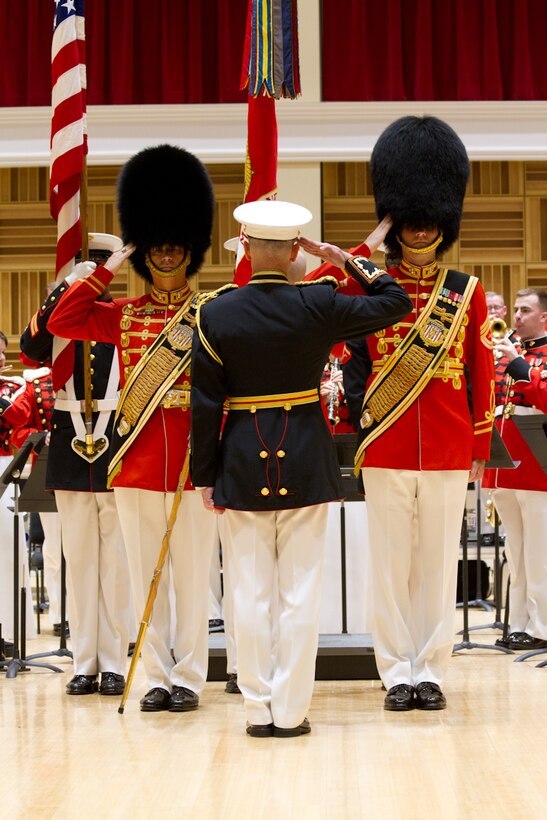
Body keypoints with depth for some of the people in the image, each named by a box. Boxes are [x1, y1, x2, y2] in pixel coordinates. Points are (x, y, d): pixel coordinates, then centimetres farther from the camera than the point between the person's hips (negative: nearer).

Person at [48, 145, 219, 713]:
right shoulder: (123, 316, 9)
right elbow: (62, 322, -2)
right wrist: (107, 270, -4)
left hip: (194, 463, -2)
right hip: (136, 463, 2)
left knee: (192, 576, 3)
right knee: (145, 576, 7)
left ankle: (188, 678, 11)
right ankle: (157, 678, 14)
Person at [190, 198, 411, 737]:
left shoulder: (215, 314, -6)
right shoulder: (319, 305, -7)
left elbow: (205, 404, -4)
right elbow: (396, 304, 5)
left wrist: (204, 476, 2)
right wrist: (354, 264, 13)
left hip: (243, 461, 0)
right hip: (306, 461, 0)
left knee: (251, 591, 6)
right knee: (300, 591, 5)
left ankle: (258, 710, 11)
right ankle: (290, 711, 7)